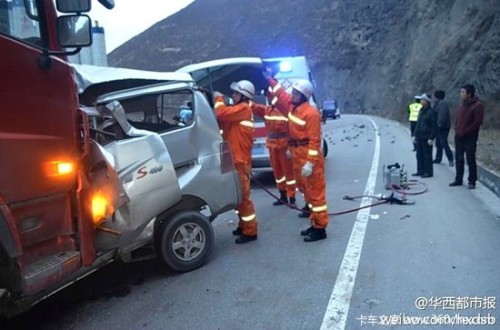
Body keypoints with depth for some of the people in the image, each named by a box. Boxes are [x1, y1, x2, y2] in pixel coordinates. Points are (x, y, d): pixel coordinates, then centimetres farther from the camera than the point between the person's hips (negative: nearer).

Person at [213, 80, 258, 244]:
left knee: (243, 196, -5)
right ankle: (243, 225, 30)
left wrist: (218, 98, -7)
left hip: (240, 160, -10)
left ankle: (250, 232, 3)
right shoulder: (238, 109, 19)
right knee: (238, 194, 17)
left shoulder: (244, 108, -12)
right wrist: (219, 101, 2)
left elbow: (222, 113, -26)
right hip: (235, 158, 10)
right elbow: (221, 121, 12)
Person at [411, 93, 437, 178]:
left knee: (427, 156, -1)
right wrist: (414, 135, 15)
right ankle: (420, 171, 21)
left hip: (426, 138, -8)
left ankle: (429, 172, 7)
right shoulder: (421, 111, 14)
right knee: (419, 155, 12)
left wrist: (431, 138, -16)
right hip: (419, 138, 8)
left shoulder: (431, 112, -10)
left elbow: (434, 126, -12)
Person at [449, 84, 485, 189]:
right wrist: (457, 130, 4)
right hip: (459, 136, 7)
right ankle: (458, 179, 19)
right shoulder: (462, 105, 13)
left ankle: (472, 181, 6)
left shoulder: (478, 105, -10)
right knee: (458, 159, 10)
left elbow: (477, 122, -16)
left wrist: (464, 132, -15)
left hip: (470, 137, -7)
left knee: (470, 160, -2)